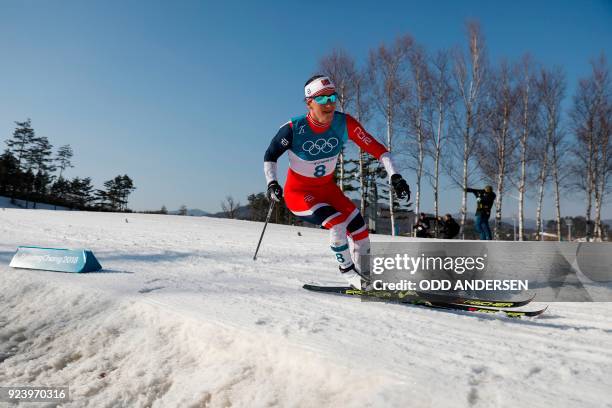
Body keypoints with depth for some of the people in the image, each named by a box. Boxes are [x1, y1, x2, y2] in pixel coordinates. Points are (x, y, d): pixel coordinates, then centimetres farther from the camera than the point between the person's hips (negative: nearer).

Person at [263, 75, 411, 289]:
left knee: (359, 226, -6)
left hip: (327, 188, 4)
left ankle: (364, 275, 15)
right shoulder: (294, 128, -23)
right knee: (338, 223, -25)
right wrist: (272, 183, -21)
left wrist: (394, 176, -26)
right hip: (298, 192, -4)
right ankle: (346, 270, 0)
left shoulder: (344, 123, -17)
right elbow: (270, 156, -7)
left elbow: (375, 148, -15)